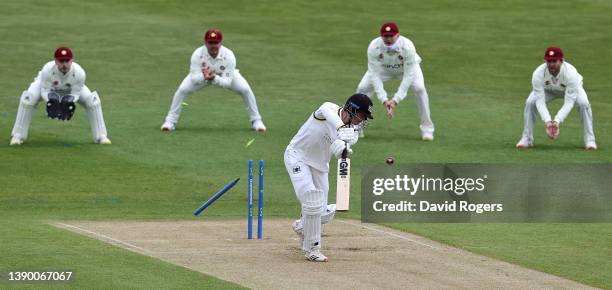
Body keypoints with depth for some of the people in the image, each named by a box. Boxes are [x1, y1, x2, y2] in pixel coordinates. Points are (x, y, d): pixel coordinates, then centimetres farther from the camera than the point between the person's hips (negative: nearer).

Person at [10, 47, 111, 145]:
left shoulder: (79, 73, -36)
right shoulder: (47, 70, -40)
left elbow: (75, 93, -23)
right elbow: (45, 91, -27)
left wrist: (69, 102, -44)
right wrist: (50, 100, -48)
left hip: (70, 90, 1)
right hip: (47, 86, -1)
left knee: (92, 101, -16)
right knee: (28, 99, -26)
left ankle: (101, 136, -1)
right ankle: (17, 136, -12)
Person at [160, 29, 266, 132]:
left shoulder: (229, 55, -36)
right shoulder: (197, 55, -35)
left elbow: (227, 81, -36)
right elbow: (194, 78, -33)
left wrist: (215, 78, -58)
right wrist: (203, 77, -57)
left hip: (224, 76, 0)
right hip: (201, 75, 0)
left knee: (245, 90, -17)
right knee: (182, 90, -19)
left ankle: (256, 121, 4)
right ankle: (170, 121, -2)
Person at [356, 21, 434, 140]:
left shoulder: (407, 47, -39)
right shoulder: (373, 47, -35)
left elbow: (408, 76, -36)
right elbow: (374, 74, -32)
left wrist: (396, 100, -41)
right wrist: (384, 100, -39)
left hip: (407, 67, -2)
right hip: (383, 68, 2)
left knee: (419, 88, -26)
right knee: (362, 88, -14)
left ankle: (427, 129, -11)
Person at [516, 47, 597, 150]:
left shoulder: (571, 73, -42)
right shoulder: (538, 74, -37)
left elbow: (569, 103, -41)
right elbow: (540, 101, -35)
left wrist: (557, 121, -53)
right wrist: (547, 121, -49)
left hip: (571, 88, -2)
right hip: (548, 89, 2)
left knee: (583, 103, -28)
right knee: (530, 103, -21)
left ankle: (590, 140, -14)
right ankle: (526, 139, -7)